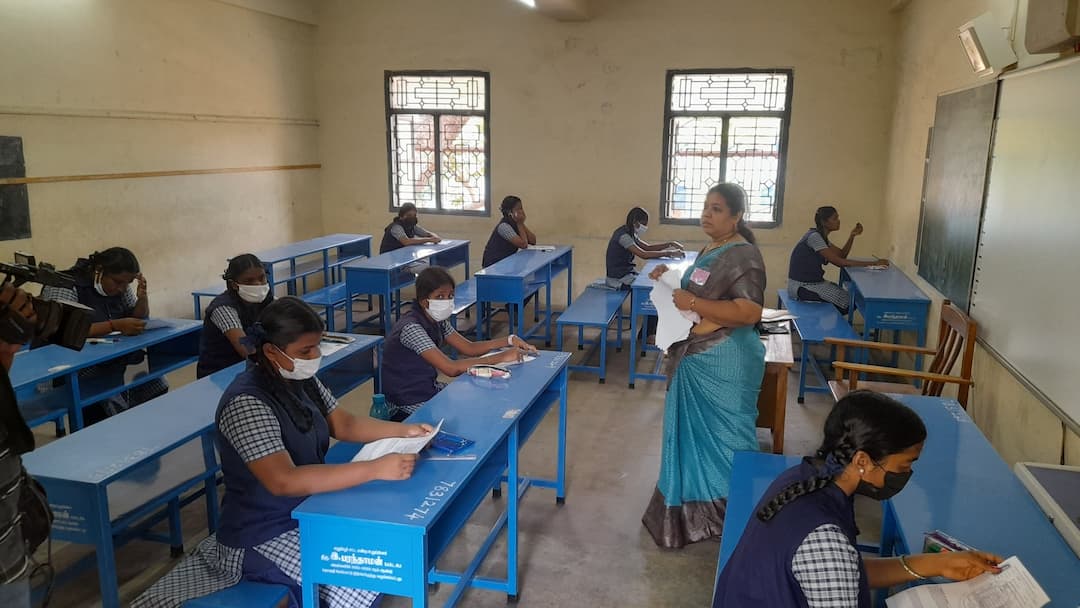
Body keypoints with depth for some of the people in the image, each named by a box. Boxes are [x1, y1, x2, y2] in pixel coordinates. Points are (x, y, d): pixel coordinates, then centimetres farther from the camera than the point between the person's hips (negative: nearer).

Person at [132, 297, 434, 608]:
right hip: (265, 535, -8)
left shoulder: (301, 379, -2)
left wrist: (403, 430, -11)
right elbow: (283, 481, -36)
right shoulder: (247, 402, -27)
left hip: (307, 510, 9)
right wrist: (375, 469, -40)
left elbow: (343, 424, 6)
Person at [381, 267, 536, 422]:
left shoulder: (437, 320, 2)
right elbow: (451, 368, -32)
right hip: (407, 408, -8)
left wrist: (509, 341, -8)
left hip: (430, 391, 8)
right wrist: (501, 357, -31)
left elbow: (469, 348, 5)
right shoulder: (411, 328, -25)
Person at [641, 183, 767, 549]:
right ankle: (696, 507, 35)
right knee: (696, 433, 19)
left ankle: (728, 512, 19)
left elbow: (750, 312, -28)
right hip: (698, 359, 10)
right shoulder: (712, 250, 12)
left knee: (722, 437, 3)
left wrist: (692, 303, -26)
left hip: (723, 364, -10)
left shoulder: (742, 256, -18)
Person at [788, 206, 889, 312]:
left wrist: (852, 235, -3)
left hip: (813, 282, 10)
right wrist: (873, 263, -22)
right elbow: (839, 262, -24)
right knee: (848, 301, -9)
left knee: (852, 297, 8)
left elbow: (842, 255, 12)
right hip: (801, 286, -10)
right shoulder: (814, 237, -20)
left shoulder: (822, 236, 10)